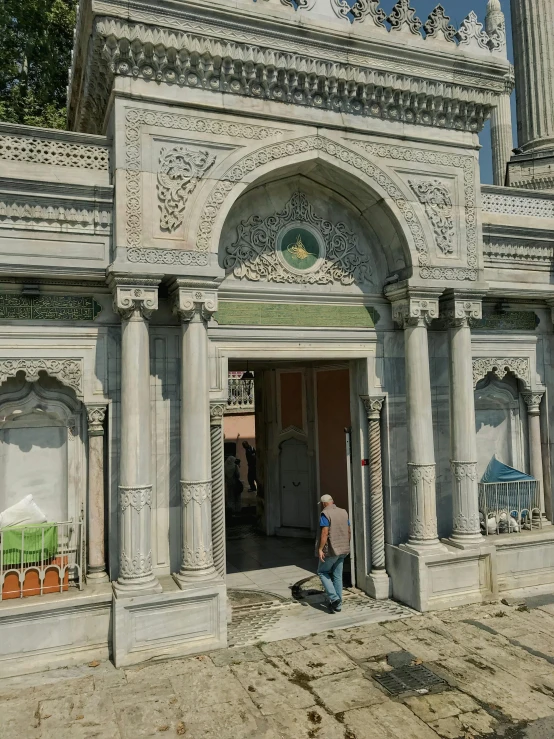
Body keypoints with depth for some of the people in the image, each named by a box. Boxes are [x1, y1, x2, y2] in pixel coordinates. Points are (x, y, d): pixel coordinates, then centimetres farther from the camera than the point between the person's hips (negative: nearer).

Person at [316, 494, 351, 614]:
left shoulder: (325, 514, -14)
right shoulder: (343, 512, 8)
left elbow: (324, 533, -21)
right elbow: (349, 531, 11)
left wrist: (320, 549, -17)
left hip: (330, 550, -7)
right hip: (343, 550, 7)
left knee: (322, 572, 10)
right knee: (337, 576, 13)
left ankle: (334, 598, -1)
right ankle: (338, 604, 16)